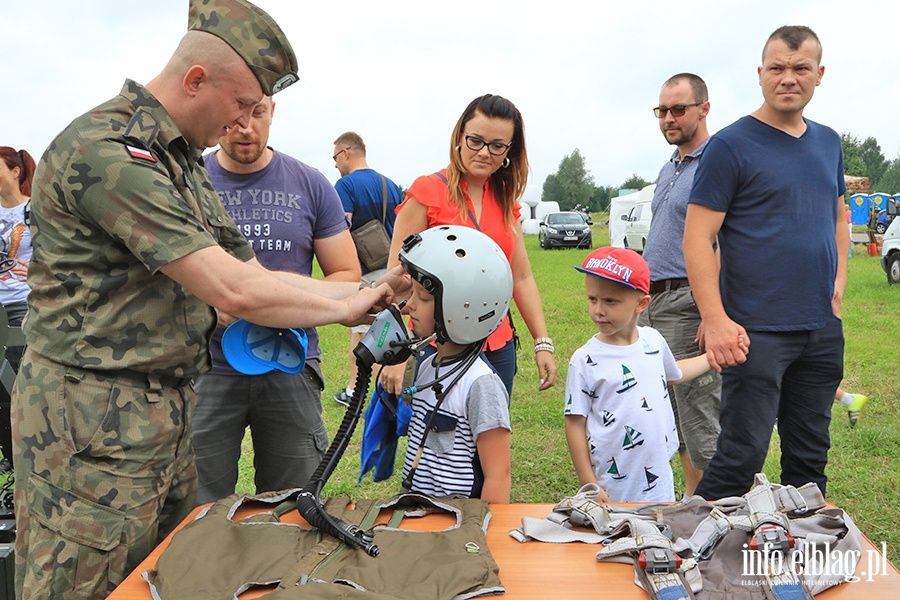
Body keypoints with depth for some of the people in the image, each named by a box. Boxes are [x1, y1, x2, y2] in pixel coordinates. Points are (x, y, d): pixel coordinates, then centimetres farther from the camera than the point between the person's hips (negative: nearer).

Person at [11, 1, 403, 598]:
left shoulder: (184, 163, 14)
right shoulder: (108, 150, -19)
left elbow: (255, 275, 13)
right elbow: (233, 291, -24)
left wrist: (376, 288, 4)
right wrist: (345, 308, -9)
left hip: (168, 413, 9)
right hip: (92, 422, -9)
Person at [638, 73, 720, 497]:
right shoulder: (667, 169, 20)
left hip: (689, 303, -9)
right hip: (653, 303, 10)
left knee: (700, 417, -4)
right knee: (673, 417, 15)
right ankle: (691, 498, 27)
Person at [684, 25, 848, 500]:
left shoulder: (828, 142, 12)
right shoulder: (731, 145, -8)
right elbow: (698, 238, -13)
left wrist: (838, 283, 10)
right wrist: (715, 319, -21)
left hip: (823, 330, 7)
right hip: (757, 333, -6)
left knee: (810, 456, 15)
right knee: (742, 455, -4)